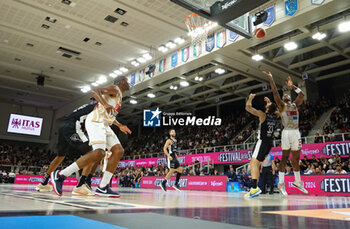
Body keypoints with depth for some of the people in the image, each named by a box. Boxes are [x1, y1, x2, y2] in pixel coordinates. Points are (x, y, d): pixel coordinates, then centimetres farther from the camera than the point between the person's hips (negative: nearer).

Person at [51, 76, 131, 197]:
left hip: (104, 124, 10)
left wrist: (120, 126, 39)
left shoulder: (118, 95, 29)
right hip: (96, 121, -10)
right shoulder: (114, 89, -1)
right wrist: (105, 104, -34)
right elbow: (95, 91, -19)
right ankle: (60, 175, -18)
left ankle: (103, 188, -6)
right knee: (99, 153, -26)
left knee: (119, 151, -3)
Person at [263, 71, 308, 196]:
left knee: (296, 158, 11)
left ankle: (298, 182, 20)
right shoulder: (281, 105, 4)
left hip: (296, 132, 4)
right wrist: (271, 78, 2)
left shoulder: (295, 105, 17)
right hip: (287, 132, -4)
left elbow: (302, 94, 17)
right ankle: (281, 183, -1)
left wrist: (292, 86, 21)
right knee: (285, 157, -3)